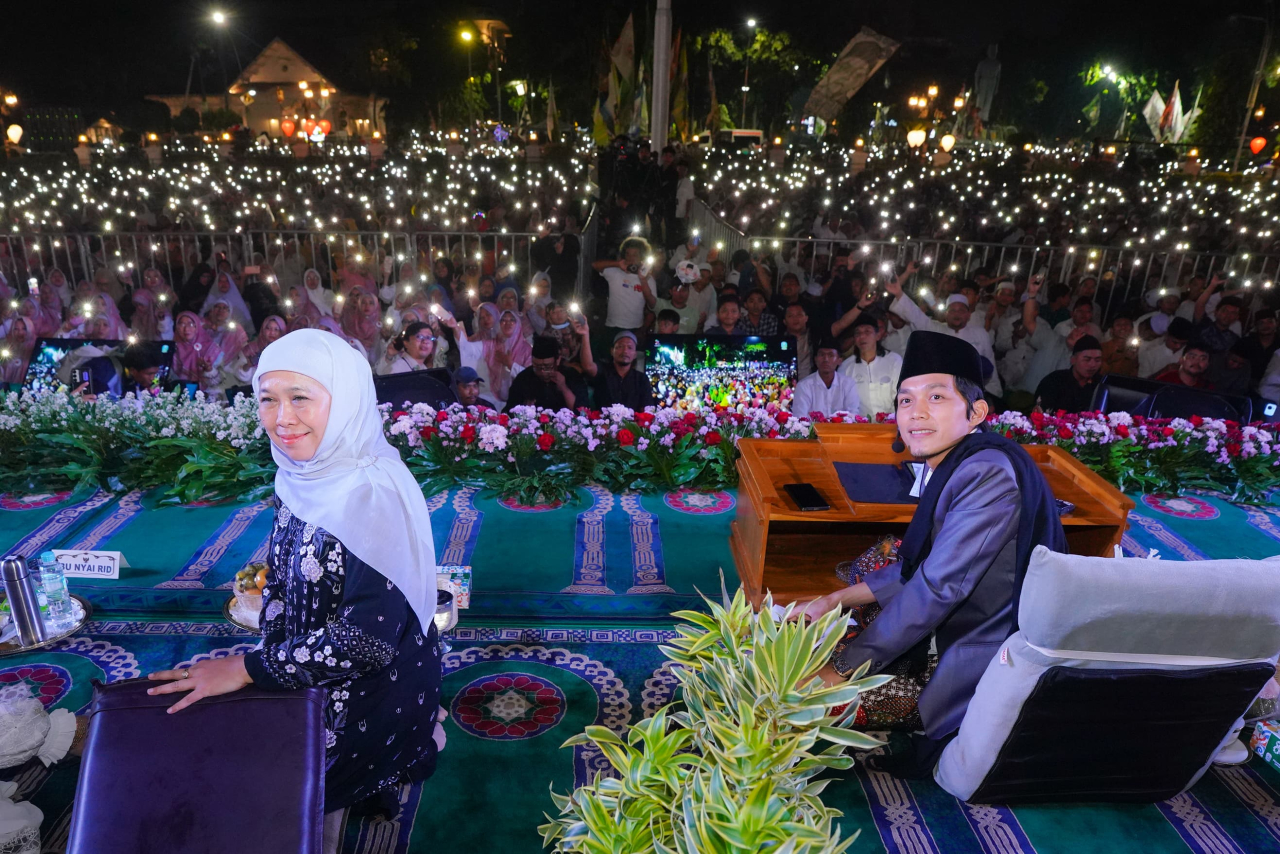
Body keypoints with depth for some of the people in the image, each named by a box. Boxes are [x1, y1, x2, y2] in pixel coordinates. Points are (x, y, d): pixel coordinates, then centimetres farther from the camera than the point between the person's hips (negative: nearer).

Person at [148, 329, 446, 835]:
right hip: (310, 679, 7)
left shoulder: (376, 496, -31)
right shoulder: (302, 476, -7)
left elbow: (367, 639, -30)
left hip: (372, 694, -7)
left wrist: (246, 669, -22)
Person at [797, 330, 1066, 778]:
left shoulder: (988, 474, -25)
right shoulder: (948, 468, 6)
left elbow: (937, 588, -27)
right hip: (946, 637, 10)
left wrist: (841, 669, -22)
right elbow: (914, 569, 13)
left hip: (980, 667, -10)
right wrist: (831, 602, 8)